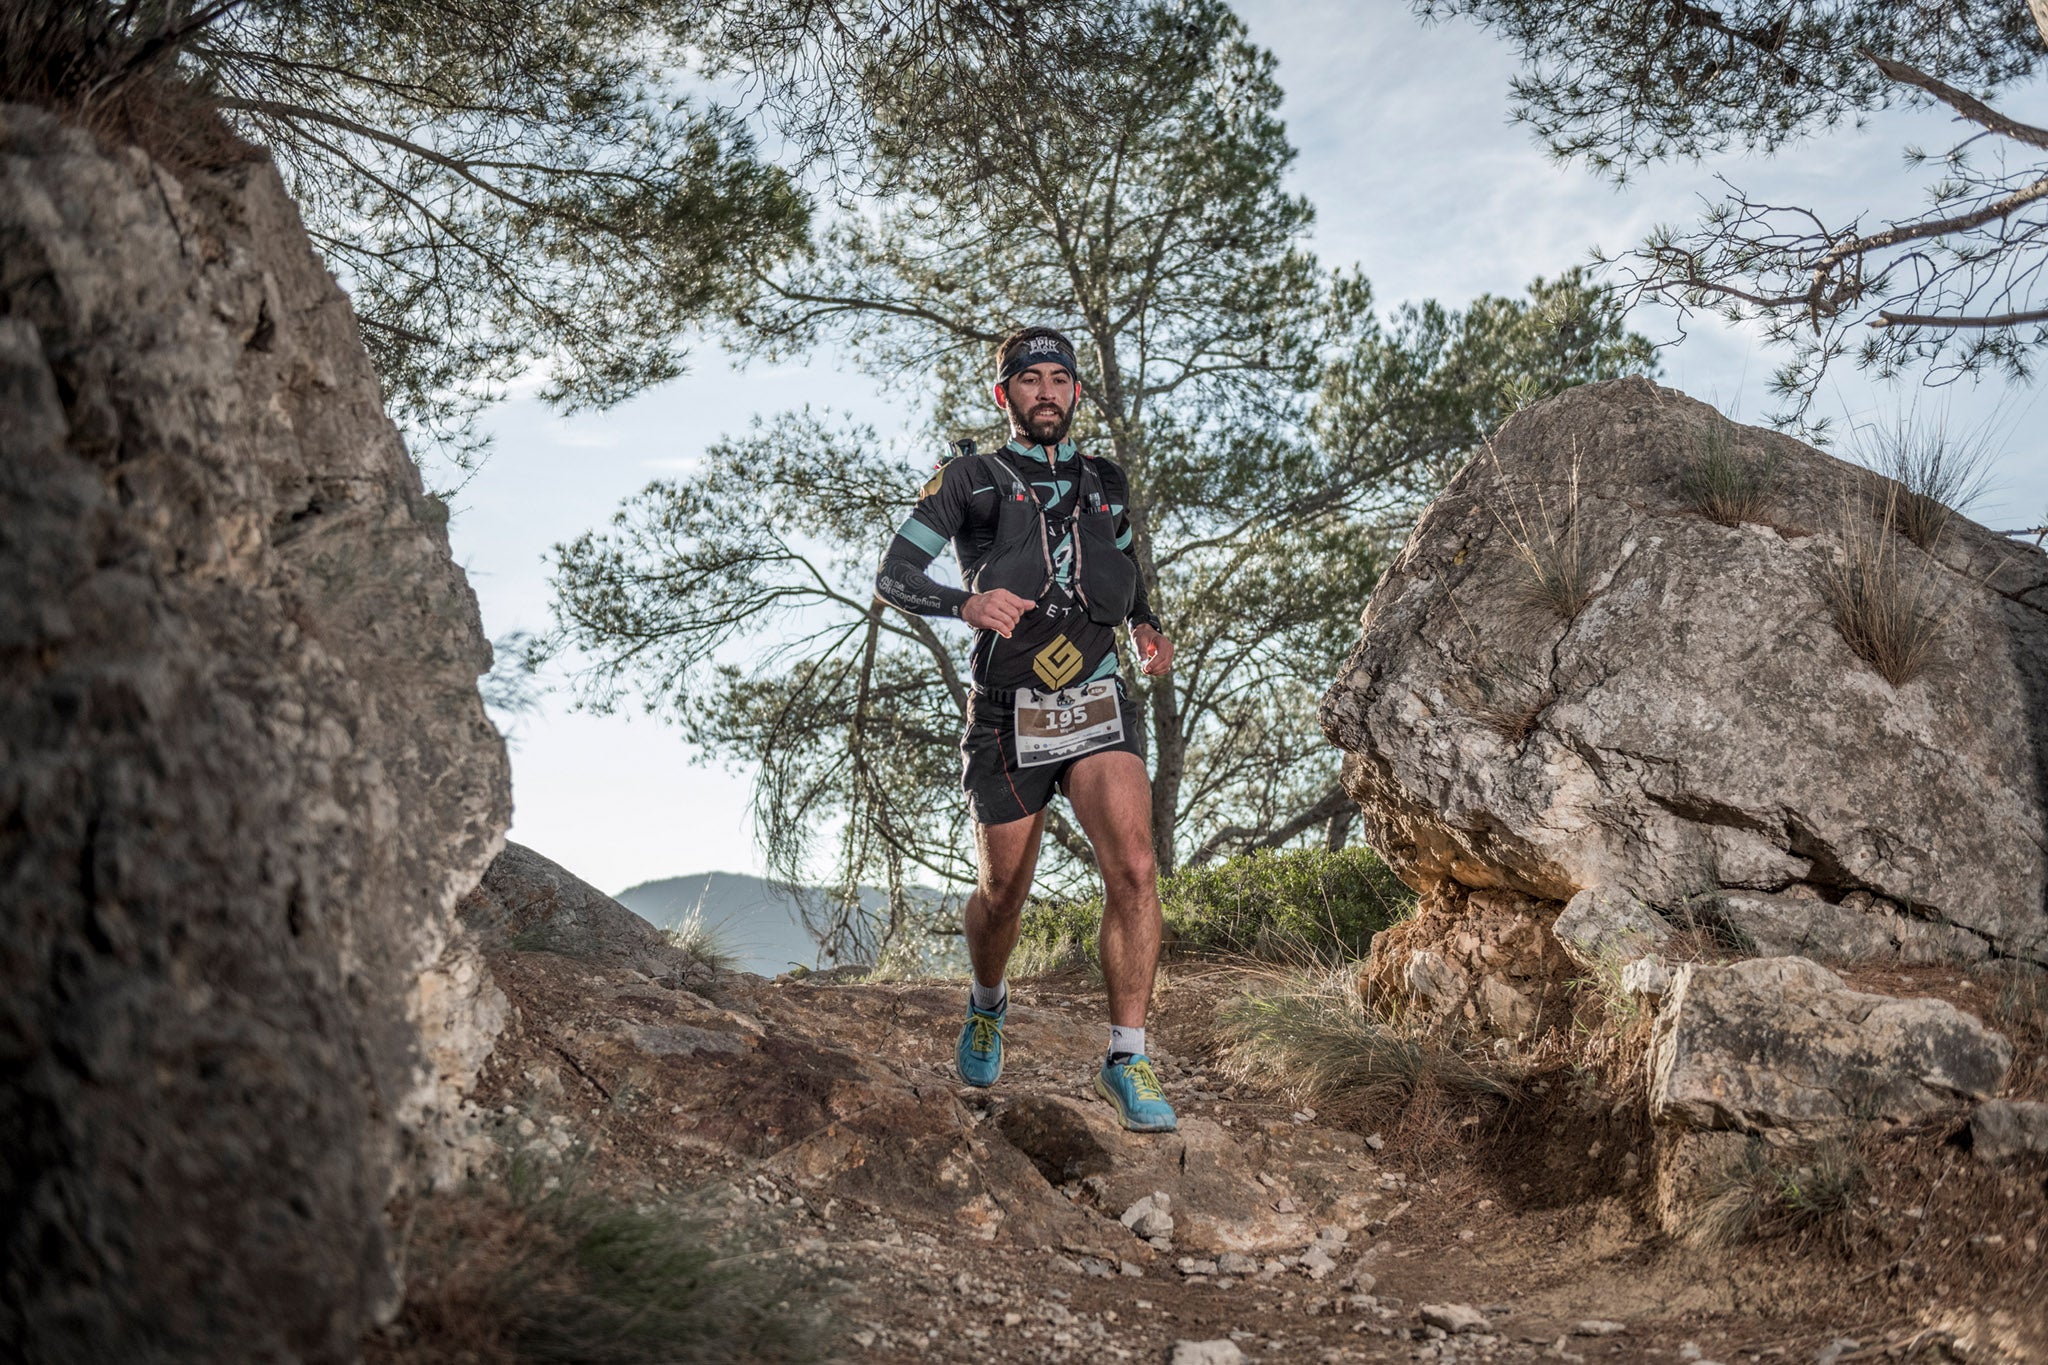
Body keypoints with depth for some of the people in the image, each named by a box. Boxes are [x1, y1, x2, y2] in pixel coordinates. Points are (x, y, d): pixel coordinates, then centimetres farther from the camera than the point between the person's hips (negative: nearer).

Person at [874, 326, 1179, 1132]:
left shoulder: (1105, 485, 16)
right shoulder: (969, 481, 5)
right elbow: (893, 577, 0)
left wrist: (1147, 627, 10)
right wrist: (966, 603, -21)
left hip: (1096, 702, 2)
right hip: (1008, 716, -2)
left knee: (1134, 868, -19)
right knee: (1004, 892, 9)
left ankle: (1127, 1062, -10)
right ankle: (987, 1006, 42)